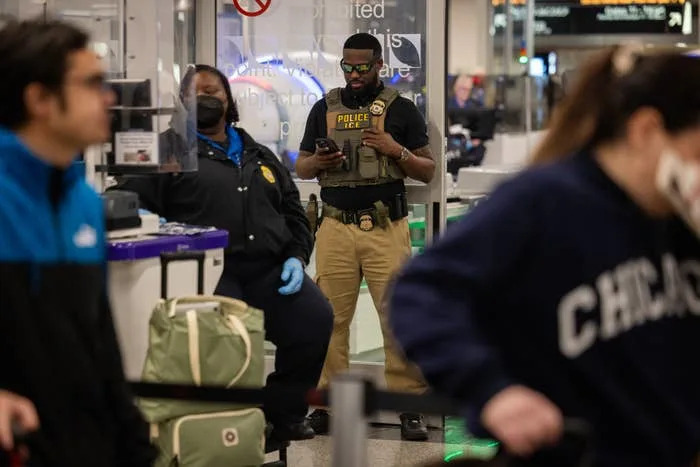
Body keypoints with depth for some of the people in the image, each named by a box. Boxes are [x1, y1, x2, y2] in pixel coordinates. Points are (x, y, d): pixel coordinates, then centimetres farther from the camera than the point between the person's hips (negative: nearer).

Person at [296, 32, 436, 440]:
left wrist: (396, 150, -10)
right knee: (331, 317, -1)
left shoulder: (401, 109, 7)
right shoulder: (325, 108, 14)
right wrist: (317, 162, -5)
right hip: (336, 227, 2)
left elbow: (428, 171, 7)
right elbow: (301, 167, 18)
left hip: (386, 228, -2)